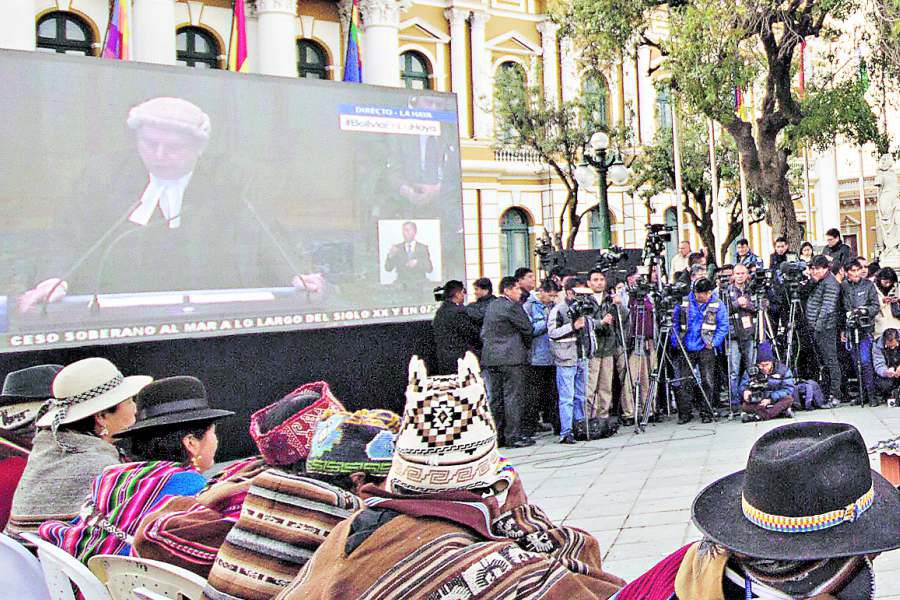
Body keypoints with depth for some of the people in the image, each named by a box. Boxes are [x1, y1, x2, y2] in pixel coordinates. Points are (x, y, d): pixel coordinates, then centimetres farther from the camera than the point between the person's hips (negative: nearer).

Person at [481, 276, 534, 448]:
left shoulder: (491, 306, 15)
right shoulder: (512, 306, -11)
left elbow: (483, 333, 17)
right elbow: (527, 328, -7)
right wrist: (526, 344, 11)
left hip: (491, 359, 8)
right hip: (511, 357, -8)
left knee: (496, 398, 10)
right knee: (513, 397, -4)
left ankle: (497, 435, 14)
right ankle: (513, 436, -3)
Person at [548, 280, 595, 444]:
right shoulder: (558, 310, -8)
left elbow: (591, 327, 29)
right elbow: (552, 332, -16)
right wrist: (573, 326, -19)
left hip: (583, 358, 8)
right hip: (566, 360, -8)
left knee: (581, 396, 14)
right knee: (567, 398, -8)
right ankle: (566, 432, -6)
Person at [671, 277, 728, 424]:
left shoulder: (717, 305, 1)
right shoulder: (684, 303, 6)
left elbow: (723, 326, 0)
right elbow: (675, 322, 12)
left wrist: (714, 342, -10)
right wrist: (675, 341, 3)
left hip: (706, 348, -2)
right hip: (687, 349, 2)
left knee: (707, 381, -3)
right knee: (684, 382, 1)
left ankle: (706, 414, 6)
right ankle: (685, 414, 7)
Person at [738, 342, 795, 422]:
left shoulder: (783, 369, -3)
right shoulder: (751, 371, 0)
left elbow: (788, 389, -11)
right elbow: (742, 387, -2)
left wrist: (770, 399, -22)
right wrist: (745, 392, -29)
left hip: (777, 402, 0)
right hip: (758, 404, 1)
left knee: (789, 398, -31)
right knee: (745, 405, -28)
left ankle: (760, 416, -34)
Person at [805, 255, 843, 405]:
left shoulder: (830, 283, -13)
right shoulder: (818, 282, 15)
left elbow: (827, 308, -20)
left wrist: (818, 327, -22)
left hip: (825, 329, -10)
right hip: (815, 328, 10)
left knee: (830, 361, -6)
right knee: (822, 362, 14)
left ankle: (835, 394, -3)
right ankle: (825, 392, 21)